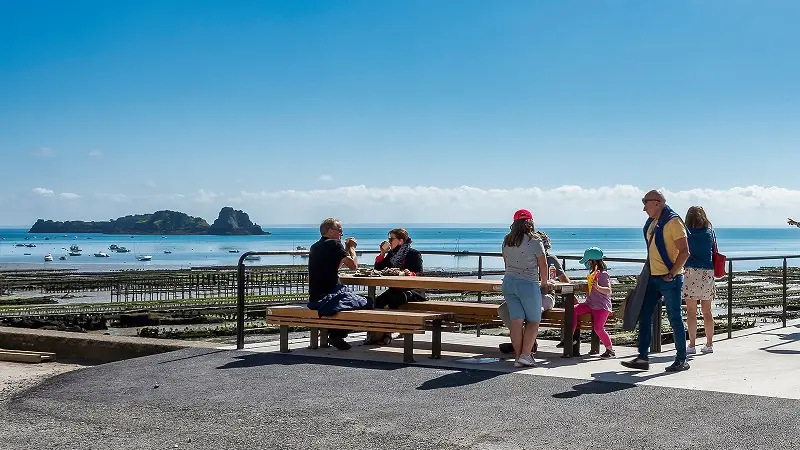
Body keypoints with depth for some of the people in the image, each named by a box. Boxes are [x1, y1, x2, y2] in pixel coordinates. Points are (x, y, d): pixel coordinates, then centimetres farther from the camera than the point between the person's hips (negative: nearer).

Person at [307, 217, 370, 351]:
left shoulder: (314, 247, 17)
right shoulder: (334, 244, -10)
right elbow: (353, 265, -10)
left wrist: (347, 249, 26)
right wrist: (351, 248, 5)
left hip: (314, 298, 9)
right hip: (328, 297, -9)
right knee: (366, 304, 0)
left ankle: (335, 334, 20)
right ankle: (337, 335, 6)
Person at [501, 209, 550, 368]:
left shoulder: (507, 240, 7)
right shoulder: (534, 241, -10)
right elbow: (543, 265, -4)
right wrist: (544, 284, 10)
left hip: (508, 282, 5)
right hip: (528, 284, -5)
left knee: (516, 321, 6)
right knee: (533, 321, 7)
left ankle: (518, 357, 6)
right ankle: (525, 355, -1)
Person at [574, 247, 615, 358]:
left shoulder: (603, 274, -10)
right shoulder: (593, 274, 18)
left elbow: (608, 291, -21)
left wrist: (598, 287, -34)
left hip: (602, 306, -9)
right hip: (590, 304, 9)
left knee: (598, 328, -19)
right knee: (573, 310, -12)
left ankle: (610, 350, -3)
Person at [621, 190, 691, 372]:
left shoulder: (673, 221, -13)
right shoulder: (651, 223, 12)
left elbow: (684, 252, -17)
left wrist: (671, 274, -18)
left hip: (670, 280, -9)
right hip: (653, 278, 9)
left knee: (675, 319, 0)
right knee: (644, 316, 6)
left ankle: (682, 360, 11)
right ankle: (643, 358, 11)